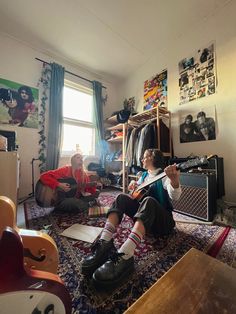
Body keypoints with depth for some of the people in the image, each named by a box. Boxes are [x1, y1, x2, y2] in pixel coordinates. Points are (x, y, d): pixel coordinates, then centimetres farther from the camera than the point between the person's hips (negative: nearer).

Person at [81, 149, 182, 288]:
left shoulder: (164, 175, -4)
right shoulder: (145, 175, 14)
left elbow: (175, 196, -24)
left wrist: (175, 181, -45)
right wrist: (134, 187, -5)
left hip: (162, 221, -5)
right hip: (144, 214, 5)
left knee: (149, 201, -36)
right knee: (122, 198, -17)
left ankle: (125, 256, -51)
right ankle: (104, 244, -31)